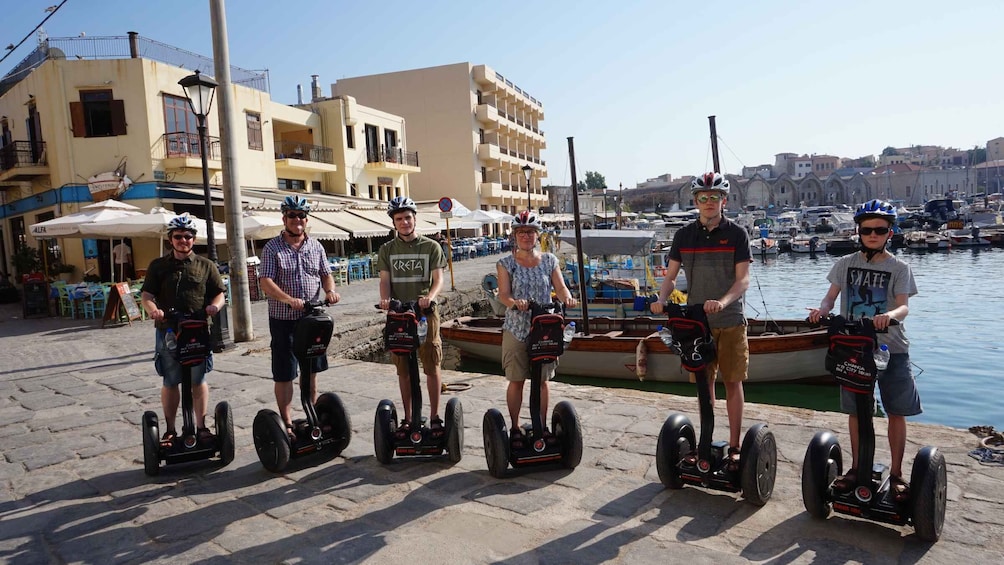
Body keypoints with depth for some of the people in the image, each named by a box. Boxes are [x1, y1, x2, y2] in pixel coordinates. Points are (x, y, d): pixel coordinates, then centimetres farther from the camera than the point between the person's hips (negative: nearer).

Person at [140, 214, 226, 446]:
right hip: (168, 330, 0)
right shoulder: (158, 266, 8)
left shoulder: (206, 265, 9)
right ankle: (170, 430, 17)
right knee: (170, 382, 7)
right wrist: (153, 309, -20)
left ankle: (201, 427, 15)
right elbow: (147, 294, 2)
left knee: (198, 381, 5)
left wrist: (214, 305, -14)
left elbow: (220, 293, 9)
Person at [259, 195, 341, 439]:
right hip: (284, 319, -4)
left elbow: (326, 274, 13)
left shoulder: (316, 246, 8)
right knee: (284, 374, 2)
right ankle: (287, 423, 12)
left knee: (311, 371, 13)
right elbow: (266, 281, -14)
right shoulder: (272, 247, -5)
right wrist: (289, 299, -29)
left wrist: (330, 290, -10)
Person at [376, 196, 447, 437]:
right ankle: (408, 418, 19)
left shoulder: (431, 247, 4)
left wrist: (429, 297, -25)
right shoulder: (387, 250, 9)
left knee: (432, 367, 1)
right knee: (403, 370, 8)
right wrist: (385, 299, -20)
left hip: (426, 312, -2)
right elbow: (385, 280, 2)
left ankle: (435, 417, 12)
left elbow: (438, 279, -4)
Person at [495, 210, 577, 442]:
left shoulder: (549, 260, 6)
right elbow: (503, 294, -9)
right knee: (516, 380, 4)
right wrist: (515, 303, -31)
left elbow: (560, 287, 0)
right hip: (516, 329, -2)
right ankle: (515, 428, 18)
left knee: (542, 380, 8)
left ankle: (542, 426, 21)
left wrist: (567, 298, -23)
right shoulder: (506, 263, 0)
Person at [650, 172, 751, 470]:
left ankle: (734, 446, 11)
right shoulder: (684, 235, 4)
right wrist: (662, 299, -14)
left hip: (730, 320, -2)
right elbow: (671, 276, 6)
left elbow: (743, 279, -10)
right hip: (697, 320, 3)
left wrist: (722, 302, -28)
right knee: (704, 382, 10)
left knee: (732, 381, 3)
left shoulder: (736, 234, -4)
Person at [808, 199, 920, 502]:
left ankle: (896, 473, 16)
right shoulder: (845, 263, 6)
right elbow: (831, 296, 2)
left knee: (896, 412, 2)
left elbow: (904, 306, -12)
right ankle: (857, 467, 24)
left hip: (891, 349, -2)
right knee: (855, 410, 10)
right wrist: (821, 310, -21)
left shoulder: (898, 268, -1)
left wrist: (890, 314, -35)